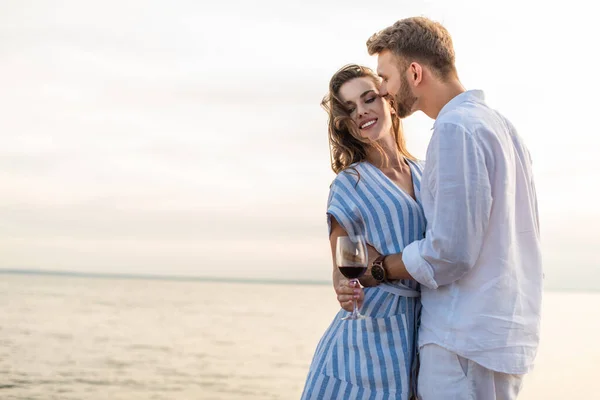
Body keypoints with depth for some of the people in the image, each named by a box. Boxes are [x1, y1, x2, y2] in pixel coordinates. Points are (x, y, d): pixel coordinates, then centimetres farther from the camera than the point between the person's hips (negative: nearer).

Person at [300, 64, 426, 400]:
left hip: (421, 337, 3)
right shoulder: (349, 183, 1)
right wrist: (346, 289, -21)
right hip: (370, 332, -3)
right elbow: (341, 271, 0)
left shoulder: (426, 175, 10)